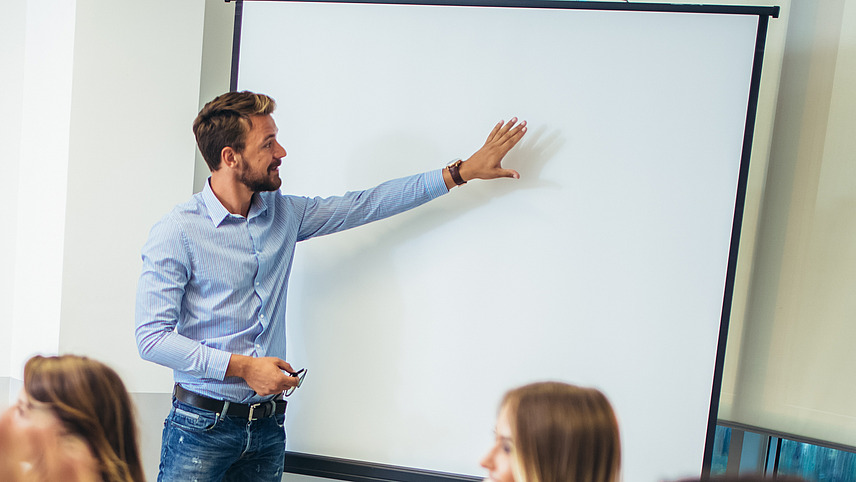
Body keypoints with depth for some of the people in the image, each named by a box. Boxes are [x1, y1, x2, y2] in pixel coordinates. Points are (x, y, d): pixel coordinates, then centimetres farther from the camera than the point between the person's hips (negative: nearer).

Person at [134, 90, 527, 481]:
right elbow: (151, 337, -13)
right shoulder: (175, 233, -11)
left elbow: (367, 204, 10)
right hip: (202, 426, -4)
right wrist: (242, 366, -18)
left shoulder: (283, 214, 6)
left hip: (269, 427, 5)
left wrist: (462, 171, 10)